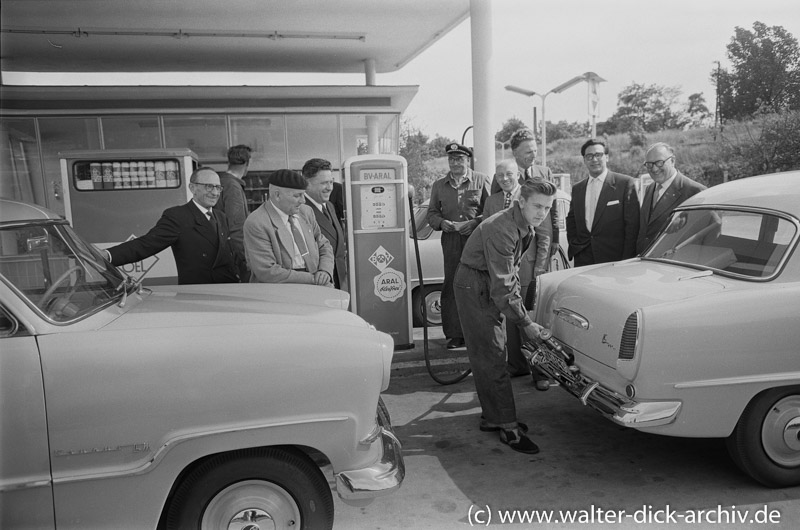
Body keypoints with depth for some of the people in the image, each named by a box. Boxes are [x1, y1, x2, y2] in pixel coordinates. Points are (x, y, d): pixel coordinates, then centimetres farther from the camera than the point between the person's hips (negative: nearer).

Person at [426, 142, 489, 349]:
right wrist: (441, 222, -5)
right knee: (451, 285, 0)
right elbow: (431, 213, 16)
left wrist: (475, 222, -14)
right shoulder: (439, 185, 16)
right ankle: (454, 334, 6)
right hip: (451, 240, 2)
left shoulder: (481, 180, 7)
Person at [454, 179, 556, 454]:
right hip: (474, 288, -10)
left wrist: (518, 304, 6)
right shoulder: (501, 231, -28)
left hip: (490, 288, 10)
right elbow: (502, 288, -28)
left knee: (487, 358, 15)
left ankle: (492, 416, 25)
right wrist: (525, 323, -21)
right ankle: (509, 427, -2)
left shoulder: (525, 227, 3)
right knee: (492, 359, -7)